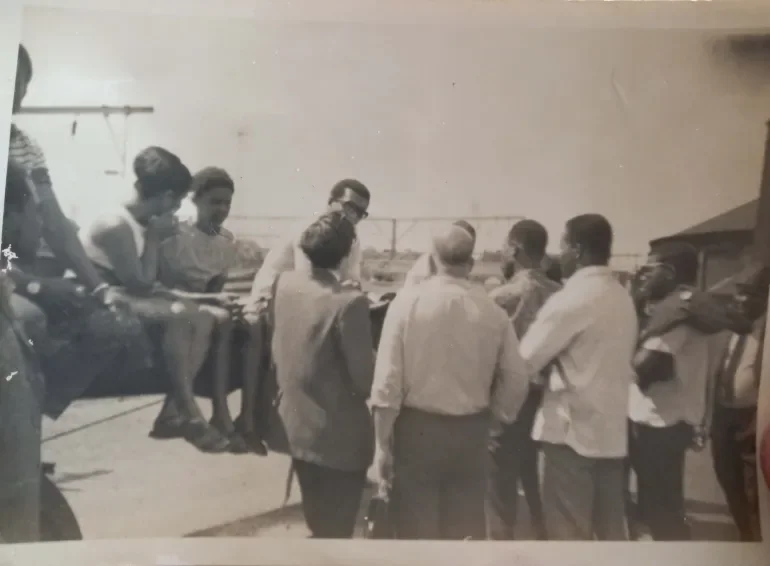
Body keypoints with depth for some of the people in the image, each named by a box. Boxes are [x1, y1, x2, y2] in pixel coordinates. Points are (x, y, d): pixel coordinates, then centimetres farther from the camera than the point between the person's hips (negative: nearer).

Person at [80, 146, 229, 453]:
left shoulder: (141, 221, 5)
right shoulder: (117, 225, -22)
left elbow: (146, 281, 8)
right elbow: (140, 283, -20)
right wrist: (154, 239, -15)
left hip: (128, 294, 9)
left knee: (203, 319, -9)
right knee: (177, 317, -31)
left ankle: (173, 412, -14)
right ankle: (189, 413, -21)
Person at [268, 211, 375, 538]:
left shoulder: (284, 283, -5)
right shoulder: (349, 303, -26)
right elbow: (365, 378, -21)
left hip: (294, 424, 7)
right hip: (337, 436, -7)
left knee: (319, 526, 27)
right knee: (336, 530, 12)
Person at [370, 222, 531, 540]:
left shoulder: (407, 301, -11)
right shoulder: (492, 310, -6)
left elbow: (387, 379, -12)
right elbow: (517, 379, 0)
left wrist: (382, 444, -4)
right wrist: (497, 419, 19)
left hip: (416, 428, -2)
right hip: (471, 432, 2)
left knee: (416, 528, 9)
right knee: (466, 528, 15)